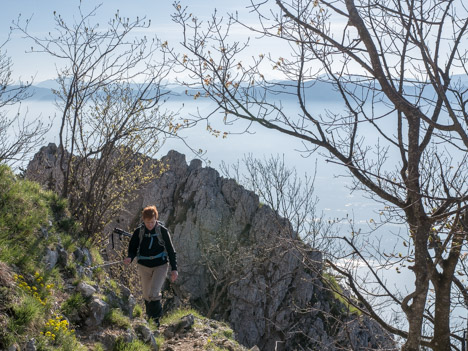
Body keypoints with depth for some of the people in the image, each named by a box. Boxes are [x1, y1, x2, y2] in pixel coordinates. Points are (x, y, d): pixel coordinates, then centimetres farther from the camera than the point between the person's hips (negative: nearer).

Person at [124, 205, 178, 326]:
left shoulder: (163, 231, -7)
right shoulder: (138, 232, -3)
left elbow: (171, 250, -2)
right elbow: (132, 248, 4)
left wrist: (174, 269, -4)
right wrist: (130, 258, -19)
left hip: (160, 266, -3)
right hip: (144, 266, 3)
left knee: (154, 293, -16)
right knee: (146, 295, 11)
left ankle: (156, 318, 2)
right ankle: (150, 316, 32)